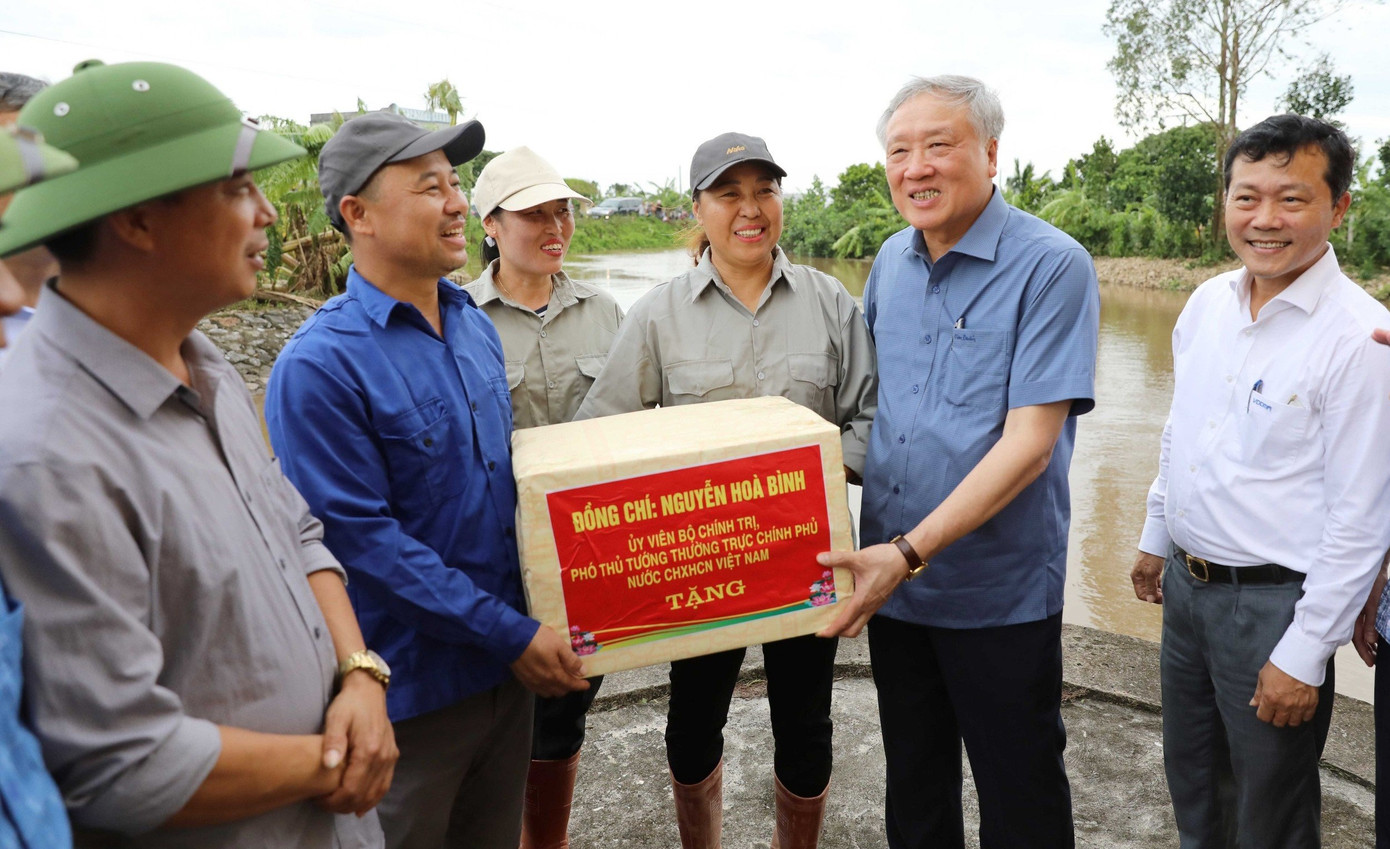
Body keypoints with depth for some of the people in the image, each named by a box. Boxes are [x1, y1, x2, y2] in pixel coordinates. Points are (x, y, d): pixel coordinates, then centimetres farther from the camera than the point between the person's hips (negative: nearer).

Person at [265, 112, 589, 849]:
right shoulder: (320, 365, -20)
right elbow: (363, 539, -21)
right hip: (411, 686, -6)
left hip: (508, 667, 7)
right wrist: (511, 635, -19)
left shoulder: (476, 327, 4)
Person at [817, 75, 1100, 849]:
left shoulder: (1053, 267, -15)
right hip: (894, 580, 6)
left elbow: (1030, 440, -21)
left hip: (999, 594, -5)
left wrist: (910, 551, -25)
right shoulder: (891, 261, 5)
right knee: (913, 783, 22)